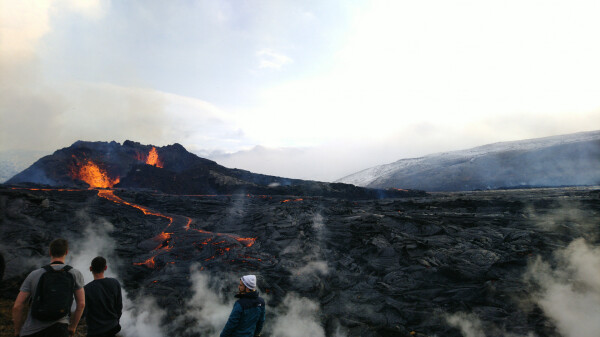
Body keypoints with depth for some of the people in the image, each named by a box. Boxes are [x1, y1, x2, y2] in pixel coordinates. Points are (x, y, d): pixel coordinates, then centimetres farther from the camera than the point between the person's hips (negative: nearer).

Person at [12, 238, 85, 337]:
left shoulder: (34, 275, 1)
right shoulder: (76, 274, -2)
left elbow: (17, 306, 0)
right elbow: (81, 304, -3)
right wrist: (72, 327, 12)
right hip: (58, 328, -3)